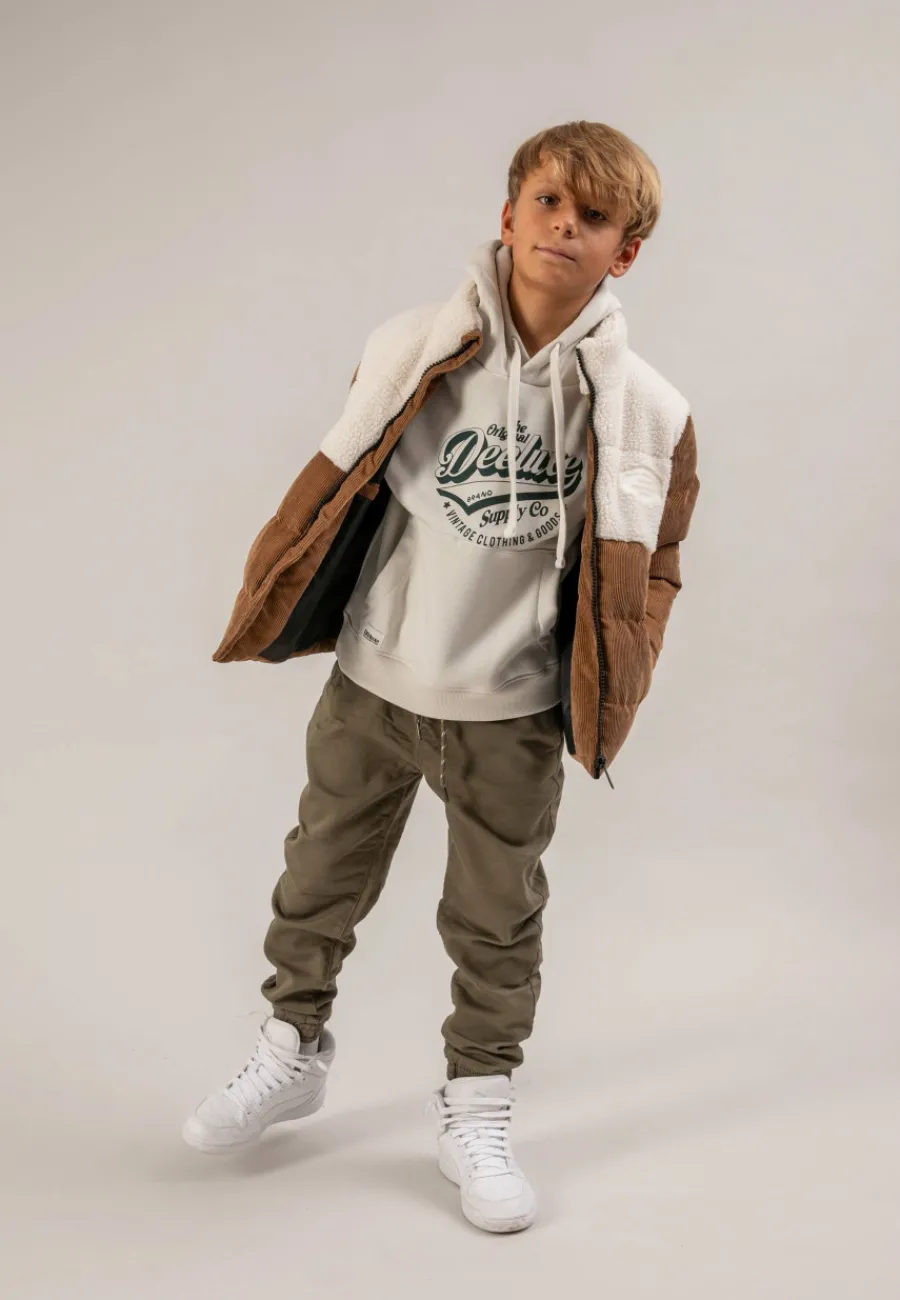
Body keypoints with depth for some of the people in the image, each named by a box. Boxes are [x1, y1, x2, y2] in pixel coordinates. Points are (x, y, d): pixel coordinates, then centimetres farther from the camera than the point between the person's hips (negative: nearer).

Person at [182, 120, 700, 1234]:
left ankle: (476, 1111, 34)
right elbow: (339, 485, 0)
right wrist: (279, 612, 3)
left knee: (496, 921, 13)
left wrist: (605, 703, -2)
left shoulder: (644, 411, -10)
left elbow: (648, 567, 1)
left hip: (513, 714, -1)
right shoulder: (414, 351, -11)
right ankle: (292, 1051, 43)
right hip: (372, 683, 1)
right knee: (321, 879, 18)